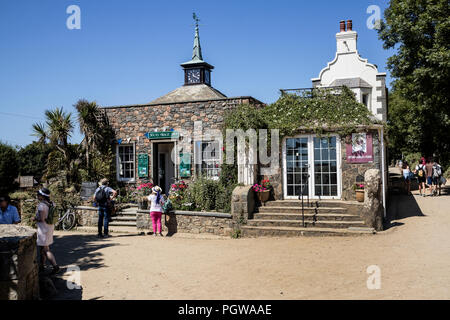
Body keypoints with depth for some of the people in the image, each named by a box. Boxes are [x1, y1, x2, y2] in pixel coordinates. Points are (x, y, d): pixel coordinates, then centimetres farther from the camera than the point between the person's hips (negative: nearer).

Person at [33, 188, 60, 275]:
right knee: (42, 248, 21)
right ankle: (41, 265, 30)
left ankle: (55, 266, -8)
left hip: (43, 229, -9)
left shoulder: (41, 205, -20)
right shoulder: (51, 204, 5)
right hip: (50, 227, 9)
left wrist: (35, 219, -5)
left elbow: (42, 219, -24)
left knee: (45, 250, -4)